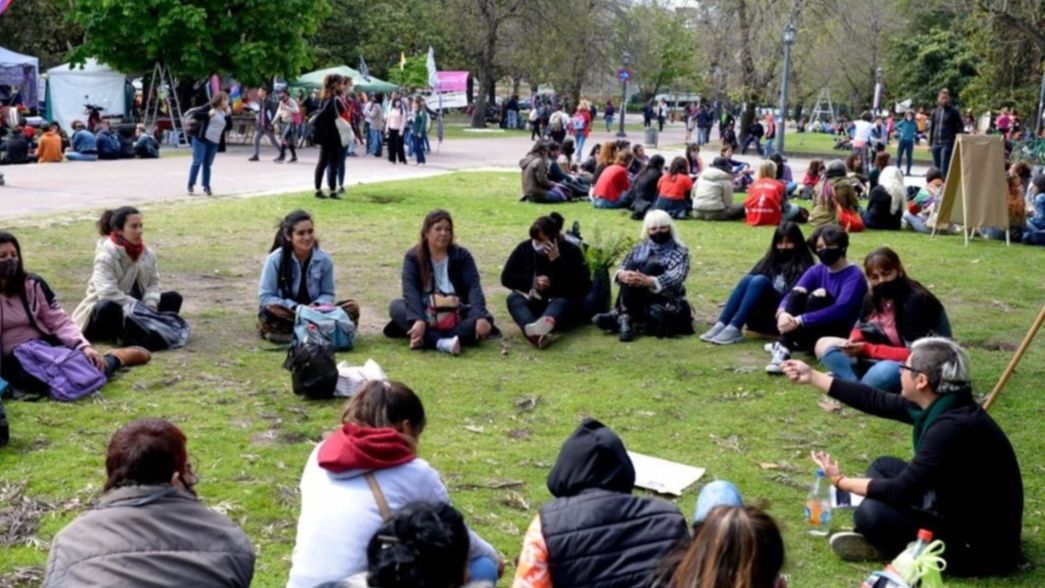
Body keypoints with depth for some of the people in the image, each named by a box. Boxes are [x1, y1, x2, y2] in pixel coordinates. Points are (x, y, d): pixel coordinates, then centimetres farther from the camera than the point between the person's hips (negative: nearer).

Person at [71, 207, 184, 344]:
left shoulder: (147, 253, -1)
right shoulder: (106, 256, -22)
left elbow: (153, 283, 3)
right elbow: (108, 293, -32)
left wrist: (150, 306, -18)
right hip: (105, 310, -7)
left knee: (173, 298, -5)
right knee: (107, 306, -42)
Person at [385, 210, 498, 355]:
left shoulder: (462, 255, 0)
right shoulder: (413, 257, -3)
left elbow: (474, 287, -14)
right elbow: (410, 290, -18)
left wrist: (481, 317, -33)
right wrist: (418, 320, -37)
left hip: (457, 316, 0)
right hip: (425, 315, 0)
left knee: (486, 320, -28)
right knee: (396, 307, -27)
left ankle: (426, 339, -40)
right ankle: (442, 343, -45)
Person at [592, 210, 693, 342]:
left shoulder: (680, 252, 0)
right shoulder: (640, 248, 13)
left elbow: (675, 278, -19)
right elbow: (621, 269, 2)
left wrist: (649, 281, -38)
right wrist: (623, 275, -26)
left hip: (666, 302, -3)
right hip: (638, 300, 3)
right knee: (632, 267, -21)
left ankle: (618, 315, -32)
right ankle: (624, 315, -34)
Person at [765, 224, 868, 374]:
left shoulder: (854, 275, -12)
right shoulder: (816, 271, 5)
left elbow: (841, 310, -28)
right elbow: (792, 295, -9)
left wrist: (800, 320, -36)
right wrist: (782, 312, -34)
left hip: (842, 336, -5)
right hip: (810, 332, 5)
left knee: (818, 298, -29)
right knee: (798, 293, -18)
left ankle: (785, 349, -38)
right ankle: (783, 347, -36)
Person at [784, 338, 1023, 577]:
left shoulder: (952, 427, -29)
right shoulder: (940, 405, -1)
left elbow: (900, 491, -25)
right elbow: (876, 401, 9)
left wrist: (841, 482, -10)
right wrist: (813, 377, 13)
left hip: (981, 544, -9)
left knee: (871, 512, -22)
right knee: (884, 467, 15)